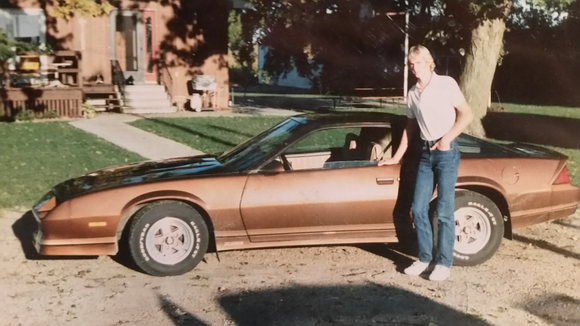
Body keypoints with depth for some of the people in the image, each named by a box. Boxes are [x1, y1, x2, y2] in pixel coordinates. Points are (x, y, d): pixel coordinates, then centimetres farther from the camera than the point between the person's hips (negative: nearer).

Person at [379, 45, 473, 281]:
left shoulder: (446, 84, -5)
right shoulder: (412, 93, 11)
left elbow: (466, 114, -6)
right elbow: (410, 127, 19)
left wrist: (447, 139, -14)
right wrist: (396, 157, 19)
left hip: (446, 152, -6)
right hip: (426, 153, 6)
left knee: (444, 211, -4)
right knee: (418, 209, 4)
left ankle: (444, 262, 6)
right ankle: (425, 258, 17)